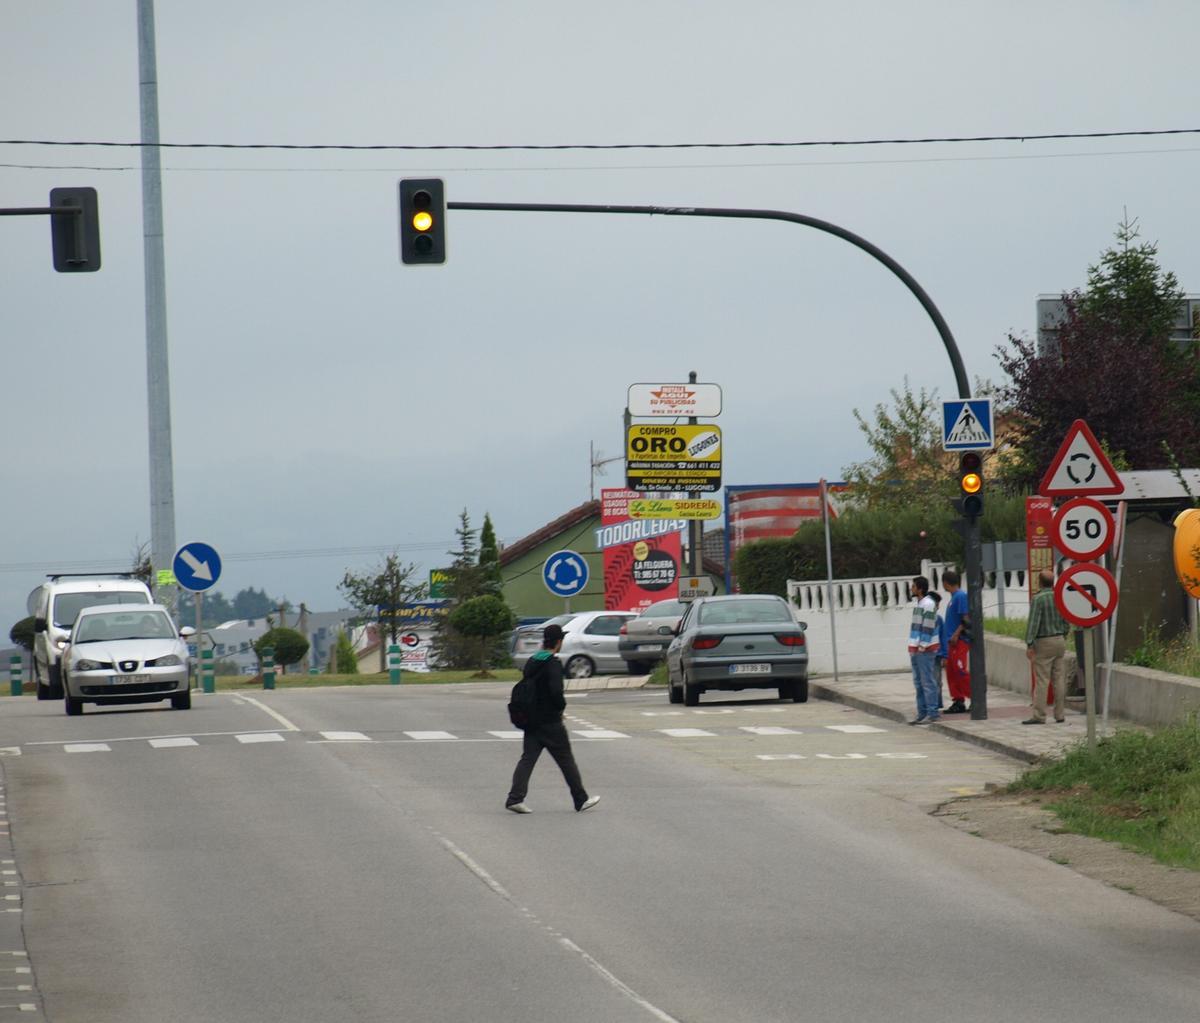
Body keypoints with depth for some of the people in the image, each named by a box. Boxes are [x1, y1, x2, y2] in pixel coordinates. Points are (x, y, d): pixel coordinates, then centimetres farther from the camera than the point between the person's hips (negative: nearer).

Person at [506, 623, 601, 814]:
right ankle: (581, 800, 13)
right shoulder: (553, 664, -15)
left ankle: (515, 798, -11)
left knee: (527, 759, 2)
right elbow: (556, 691, -25)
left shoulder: (531, 662, 11)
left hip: (531, 720, 7)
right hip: (551, 722, -7)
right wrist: (561, 706, -7)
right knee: (566, 760, 4)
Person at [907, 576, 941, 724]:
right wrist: (913, 648, 16)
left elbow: (928, 628, -17)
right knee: (918, 682, 11)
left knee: (927, 682, -9)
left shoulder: (928, 605, -13)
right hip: (916, 649, 10)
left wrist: (922, 647, -17)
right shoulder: (919, 604, 17)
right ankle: (922, 713, 16)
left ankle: (932, 713, -8)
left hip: (925, 650, -10)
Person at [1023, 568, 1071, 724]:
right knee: (1060, 680, 8)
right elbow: (1067, 622, 10)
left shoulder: (1038, 599, -12)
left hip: (1044, 642, -6)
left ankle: (1039, 716, -7)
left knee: (1042, 681, -5)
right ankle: (1060, 715, 9)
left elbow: (1033, 623, -16)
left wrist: (1029, 644, -15)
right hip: (1060, 640, 6)